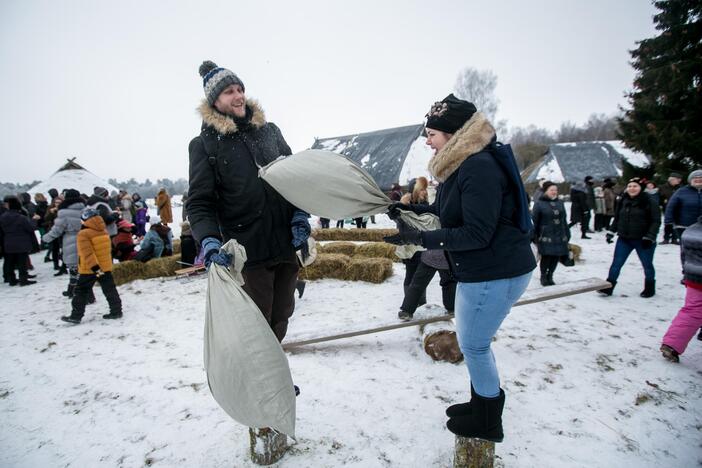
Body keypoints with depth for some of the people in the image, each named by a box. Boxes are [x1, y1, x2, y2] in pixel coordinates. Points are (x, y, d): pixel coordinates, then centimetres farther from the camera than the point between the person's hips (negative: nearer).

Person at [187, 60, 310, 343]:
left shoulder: (269, 130, 12)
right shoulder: (204, 144, 0)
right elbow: (199, 203, -3)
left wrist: (300, 215, 0)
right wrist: (209, 242, -21)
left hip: (288, 245, 5)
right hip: (249, 252, -4)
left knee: (281, 318, 16)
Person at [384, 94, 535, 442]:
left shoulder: (479, 167, -23)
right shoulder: (461, 164, 9)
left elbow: (477, 233, -24)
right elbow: (449, 213, 19)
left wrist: (422, 238, -26)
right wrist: (413, 209, 9)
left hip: (497, 273, -10)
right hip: (480, 270, 10)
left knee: (473, 345, 3)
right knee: (473, 342, 20)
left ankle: (487, 423, 25)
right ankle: (481, 405, 40)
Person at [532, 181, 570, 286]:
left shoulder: (560, 203, 15)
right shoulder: (539, 203, -4)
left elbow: (564, 221, 19)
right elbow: (534, 221, -6)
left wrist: (567, 234, 17)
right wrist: (533, 236, -9)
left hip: (560, 237, 6)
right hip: (546, 237, -6)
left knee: (556, 257, 5)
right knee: (546, 257, -9)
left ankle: (550, 276, 22)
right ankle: (543, 277, 12)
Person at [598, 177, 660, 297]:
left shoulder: (648, 202, -10)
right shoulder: (623, 201, 5)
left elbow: (656, 221, -10)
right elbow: (617, 218, 14)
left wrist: (650, 237, -16)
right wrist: (611, 232, 9)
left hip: (643, 240, -4)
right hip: (624, 239, 4)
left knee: (647, 265, 12)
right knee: (616, 263, 1)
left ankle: (649, 288, 30)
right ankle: (608, 287, 5)